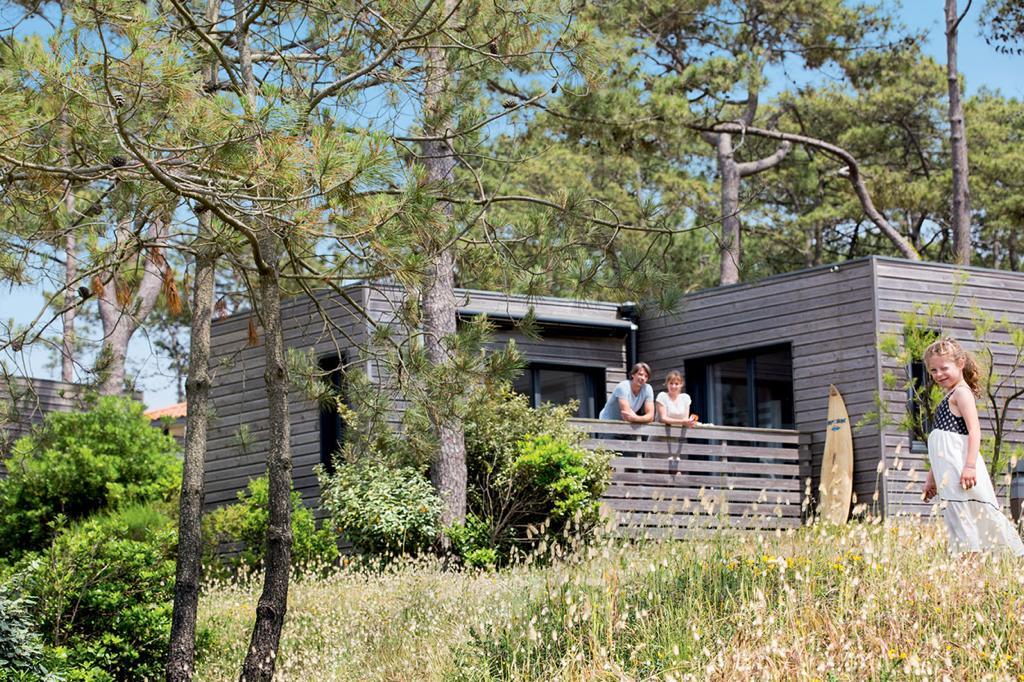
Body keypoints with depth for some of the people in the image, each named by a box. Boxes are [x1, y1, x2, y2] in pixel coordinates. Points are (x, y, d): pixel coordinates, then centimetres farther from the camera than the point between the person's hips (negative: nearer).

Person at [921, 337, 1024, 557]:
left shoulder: (962, 392, -3)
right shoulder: (948, 399, 25)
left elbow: (974, 430, -16)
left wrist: (970, 465, -26)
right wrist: (931, 478, 28)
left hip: (960, 470, -9)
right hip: (948, 476, 9)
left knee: (963, 520, -14)